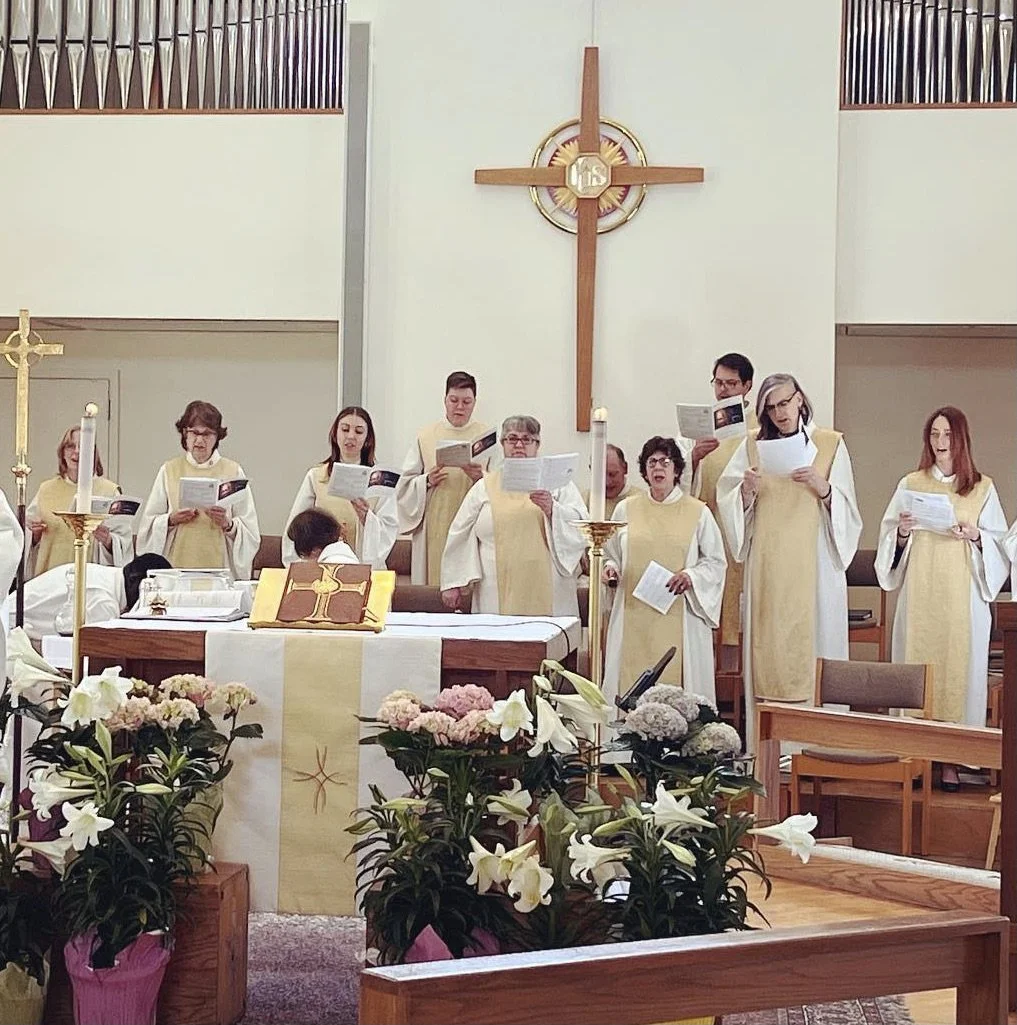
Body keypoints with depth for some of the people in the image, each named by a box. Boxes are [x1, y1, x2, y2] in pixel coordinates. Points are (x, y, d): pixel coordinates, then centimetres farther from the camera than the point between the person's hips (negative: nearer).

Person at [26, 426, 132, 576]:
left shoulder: (110, 490, 1)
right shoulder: (46, 489, 10)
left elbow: (124, 543, -1)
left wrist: (108, 540, -19)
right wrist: (36, 532, -1)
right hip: (49, 574, 2)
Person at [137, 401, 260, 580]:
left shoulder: (233, 471, 7)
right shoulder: (169, 471, 10)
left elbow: (250, 530, 5)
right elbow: (148, 524, 10)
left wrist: (228, 524, -12)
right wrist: (171, 520, -7)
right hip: (177, 565, 1)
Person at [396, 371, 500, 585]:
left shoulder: (488, 436, 7)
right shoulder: (425, 436, 10)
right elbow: (406, 483, 9)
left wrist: (480, 478, -16)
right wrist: (427, 481, -9)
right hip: (434, 531, 1)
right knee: (433, 581, -2)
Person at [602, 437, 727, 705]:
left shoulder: (698, 512, 6)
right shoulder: (626, 509, 11)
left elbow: (716, 562, 6)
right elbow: (610, 554, 18)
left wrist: (691, 576, -11)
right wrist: (610, 568, -4)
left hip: (679, 618, -2)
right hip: (634, 617, 2)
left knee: (676, 681, -6)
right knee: (632, 685, -3)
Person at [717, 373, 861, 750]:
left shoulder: (830, 444, 6)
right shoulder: (753, 447, 11)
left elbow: (847, 511, 3)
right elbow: (730, 505, 8)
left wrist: (821, 487, -14)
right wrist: (747, 491, -11)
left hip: (814, 567, -2)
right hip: (767, 569, 2)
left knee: (813, 651, -5)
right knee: (768, 653, -1)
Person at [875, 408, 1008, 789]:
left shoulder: (983, 488, 8)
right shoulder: (911, 485, 12)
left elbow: (1000, 544, 7)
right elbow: (889, 540, 13)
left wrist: (976, 536, -11)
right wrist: (902, 533, -8)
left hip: (963, 598, -1)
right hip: (919, 597, 1)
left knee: (958, 667, -4)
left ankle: (952, 760, 1)